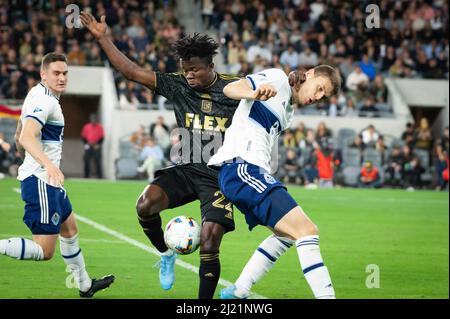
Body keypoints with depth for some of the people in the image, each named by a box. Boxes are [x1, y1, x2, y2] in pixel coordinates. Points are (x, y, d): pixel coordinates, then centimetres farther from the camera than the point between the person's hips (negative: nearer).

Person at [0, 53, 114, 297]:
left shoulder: (38, 95, 15)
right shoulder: (44, 100, -16)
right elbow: (27, 137, -32)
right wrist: (48, 164, -47)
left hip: (47, 180, 11)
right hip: (40, 182, -11)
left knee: (69, 229, 27)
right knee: (44, 251, -16)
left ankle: (84, 285, 42)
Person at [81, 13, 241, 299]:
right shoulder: (178, 86, 1)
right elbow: (132, 71, 1)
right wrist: (103, 38, -4)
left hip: (220, 176, -3)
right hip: (185, 170, 3)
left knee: (209, 246, -10)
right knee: (146, 204, -24)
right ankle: (166, 254, 5)